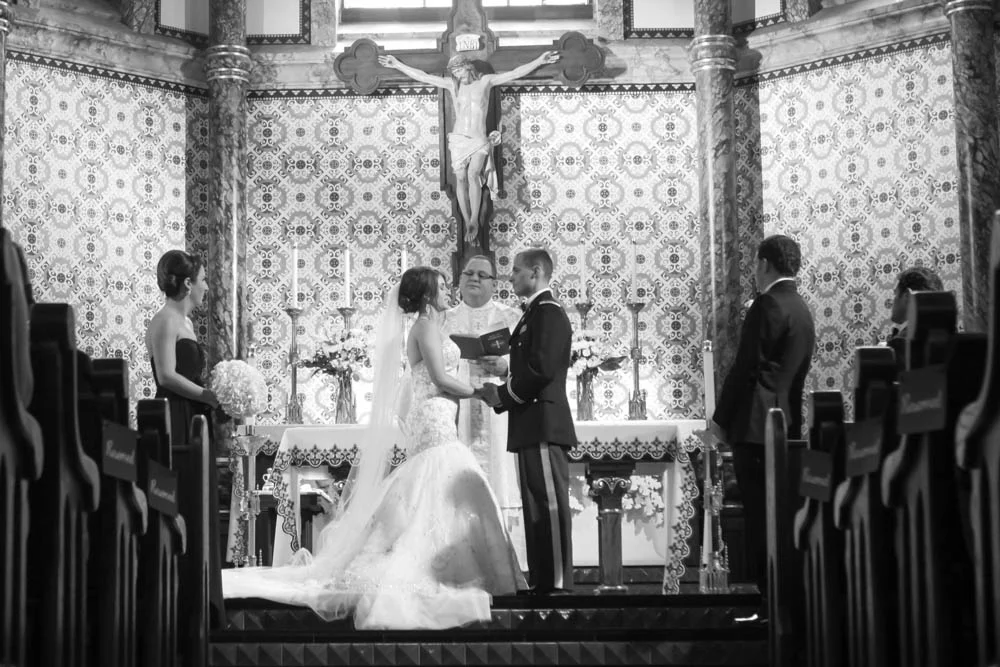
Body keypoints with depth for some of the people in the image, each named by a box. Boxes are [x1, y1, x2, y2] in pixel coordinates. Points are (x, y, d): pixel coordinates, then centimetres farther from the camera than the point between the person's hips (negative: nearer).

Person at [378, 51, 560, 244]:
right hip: (458, 139, 2)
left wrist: (540, 61, -2)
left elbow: (515, 73, 3)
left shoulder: (485, 81, 5)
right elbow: (422, 76, 9)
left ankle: (474, 220, -18)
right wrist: (397, 65, 8)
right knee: (461, 179, -7)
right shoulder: (451, 84, 7)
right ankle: (468, 224, -2)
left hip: (480, 140, -2)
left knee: (473, 174, -23)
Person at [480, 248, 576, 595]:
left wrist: (503, 395, -11)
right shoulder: (535, 313, 21)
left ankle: (557, 583, -9)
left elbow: (542, 369, -20)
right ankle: (540, 581, 15)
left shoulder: (548, 312, -11)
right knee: (536, 506, 11)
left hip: (543, 423, -10)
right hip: (530, 426, 10)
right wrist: (502, 395, 7)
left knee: (551, 504, -9)